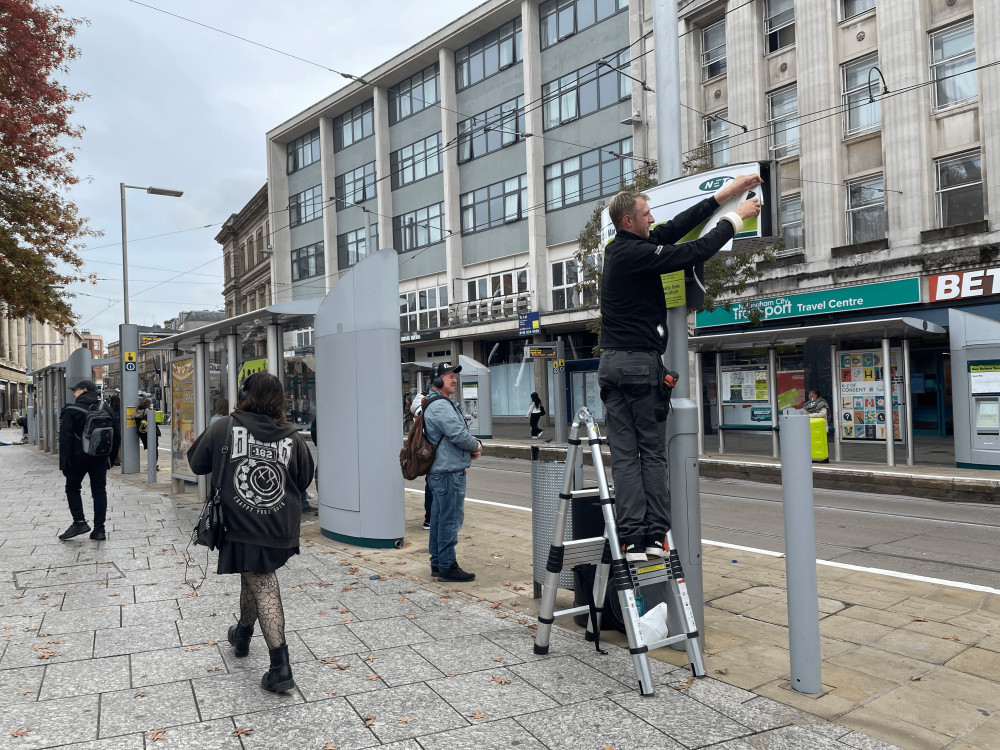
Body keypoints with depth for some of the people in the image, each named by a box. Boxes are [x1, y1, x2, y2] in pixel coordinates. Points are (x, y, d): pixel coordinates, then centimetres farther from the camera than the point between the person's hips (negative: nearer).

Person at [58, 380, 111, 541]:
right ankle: (99, 529, 6)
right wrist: (110, 456, 15)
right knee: (99, 491, 6)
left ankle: (79, 522, 3)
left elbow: (65, 439, -11)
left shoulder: (72, 412, -9)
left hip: (79, 457, -4)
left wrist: (64, 463, -9)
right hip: (100, 458, 4)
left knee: (72, 488, 14)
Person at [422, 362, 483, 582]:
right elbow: (459, 434, -23)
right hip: (449, 472, -11)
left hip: (439, 472, 11)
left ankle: (437, 564, 24)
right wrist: (476, 446, -5)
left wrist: (471, 447, 6)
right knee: (450, 519, -6)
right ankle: (447, 567, 1)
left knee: (439, 518, 15)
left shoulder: (444, 403, 19)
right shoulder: (440, 406, -16)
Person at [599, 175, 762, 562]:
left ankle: (632, 539, 1)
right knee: (653, 453, 2)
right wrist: (736, 217, 3)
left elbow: (675, 227, 16)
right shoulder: (635, 253, -12)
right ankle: (655, 536, 4)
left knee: (624, 455, 2)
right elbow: (695, 252, -11)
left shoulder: (619, 248, 14)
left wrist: (723, 195, 18)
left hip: (610, 362, 8)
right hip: (641, 361, -8)